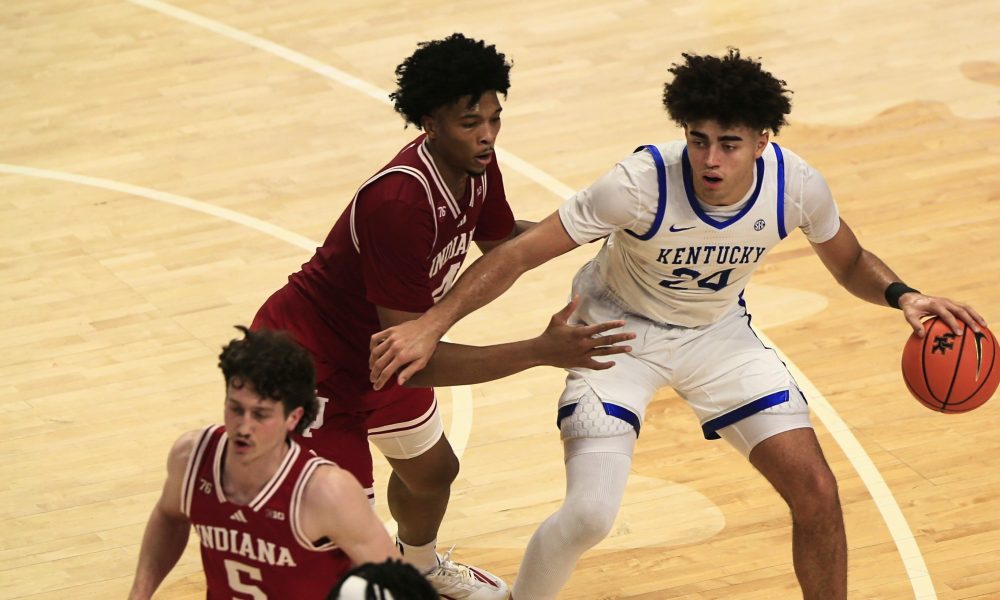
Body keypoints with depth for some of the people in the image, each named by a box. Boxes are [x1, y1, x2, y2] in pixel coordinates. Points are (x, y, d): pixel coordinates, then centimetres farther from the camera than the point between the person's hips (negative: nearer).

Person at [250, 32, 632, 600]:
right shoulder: (402, 203, -38)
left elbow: (502, 241, 13)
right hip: (308, 360, -10)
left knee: (432, 469, 32)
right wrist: (541, 351, -37)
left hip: (375, 349, 10)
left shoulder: (476, 165, -12)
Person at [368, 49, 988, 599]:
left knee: (817, 494, -5)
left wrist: (901, 294, -22)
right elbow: (520, 253, -29)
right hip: (621, 330, -4)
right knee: (588, 516, -18)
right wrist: (430, 326, -37)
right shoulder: (645, 183, -33)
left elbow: (851, 263, 0)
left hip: (720, 333, 4)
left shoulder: (796, 186, -22)